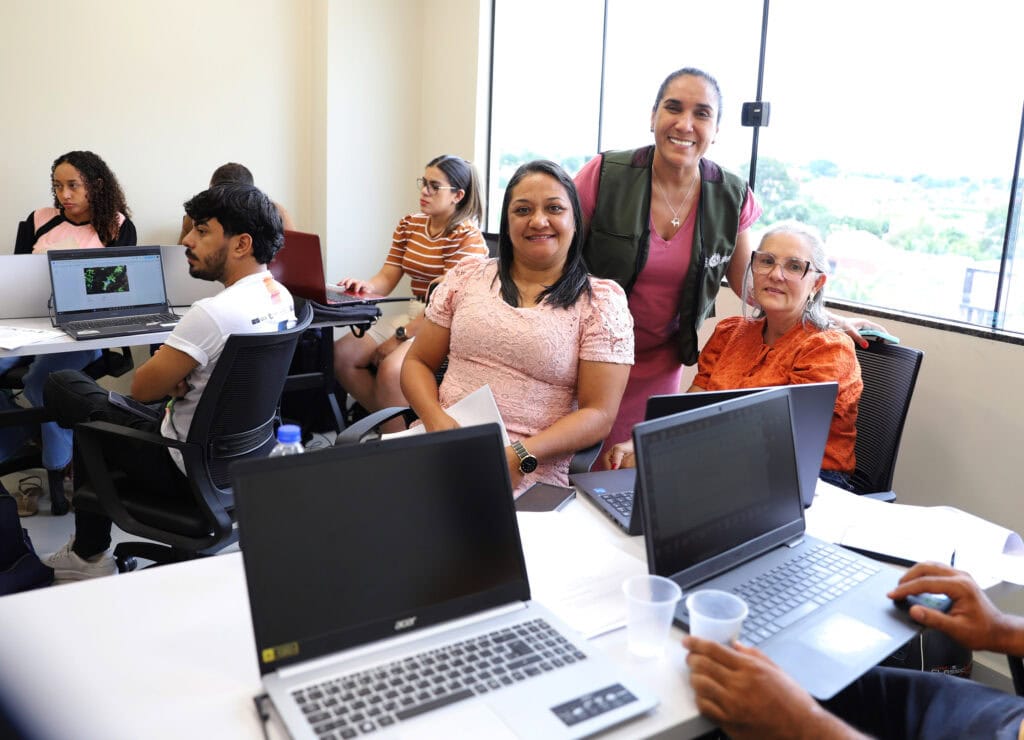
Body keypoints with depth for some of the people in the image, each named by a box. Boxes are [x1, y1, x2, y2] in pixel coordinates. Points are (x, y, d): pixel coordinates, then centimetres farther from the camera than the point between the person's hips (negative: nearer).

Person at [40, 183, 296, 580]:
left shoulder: (213, 313, -29)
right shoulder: (281, 297, -2)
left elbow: (142, 388, -17)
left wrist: (168, 381, 2)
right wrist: (176, 380, -4)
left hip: (189, 468, -8)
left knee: (61, 386, 7)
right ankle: (88, 550, 35)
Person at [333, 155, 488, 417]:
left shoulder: (467, 237, -12)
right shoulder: (409, 225, 10)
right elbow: (387, 278, 4)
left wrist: (400, 337, -20)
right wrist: (366, 286, -21)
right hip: (414, 315, 8)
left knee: (391, 369, -32)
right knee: (340, 354, -9)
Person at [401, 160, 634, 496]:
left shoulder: (602, 300, 3)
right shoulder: (466, 276, 13)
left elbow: (598, 414, -2)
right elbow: (417, 362, 15)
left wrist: (519, 456, -16)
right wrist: (435, 418, -6)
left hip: (526, 477, -3)